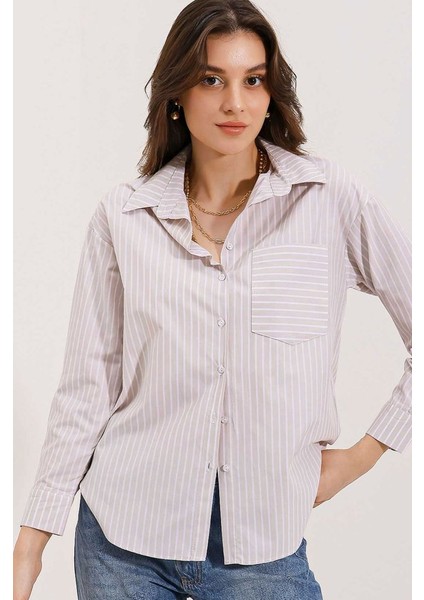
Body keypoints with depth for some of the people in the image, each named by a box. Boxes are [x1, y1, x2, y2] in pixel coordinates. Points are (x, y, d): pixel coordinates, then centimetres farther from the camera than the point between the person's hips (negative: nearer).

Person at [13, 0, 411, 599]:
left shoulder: (332, 200, -5)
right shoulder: (124, 215, -1)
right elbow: (87, 387, 1)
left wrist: (362, 455, -2)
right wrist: (33, 538, 1)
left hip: (262, 547, -1)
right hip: (121, 536, 1)